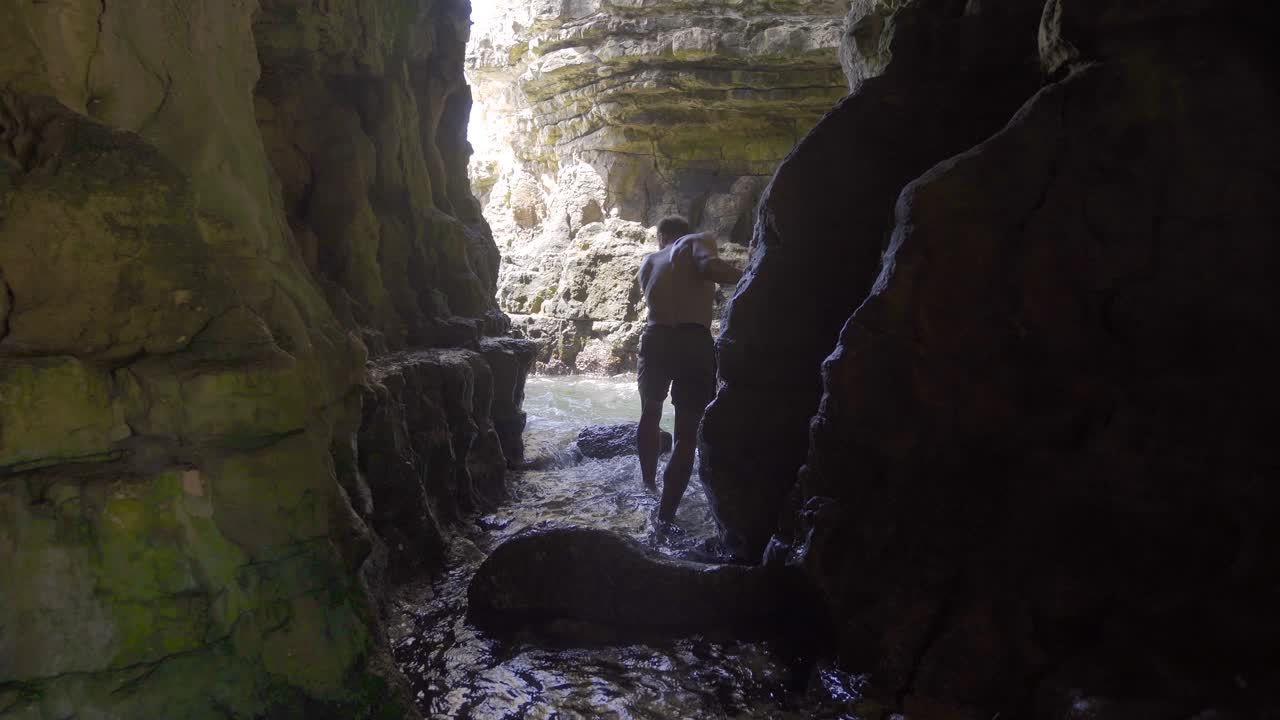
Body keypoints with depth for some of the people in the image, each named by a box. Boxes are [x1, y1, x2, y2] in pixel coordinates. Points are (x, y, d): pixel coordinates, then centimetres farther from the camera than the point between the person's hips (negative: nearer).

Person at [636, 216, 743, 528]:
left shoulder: (649, 261, 22)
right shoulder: (699, 240, 9)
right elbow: (710, 265, -13)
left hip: (656, 340, 4)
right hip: (695, 342, -4)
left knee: (651, 412, 30)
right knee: (686, 434, 5)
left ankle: (649, 477, 48)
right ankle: (665, 516, 2)